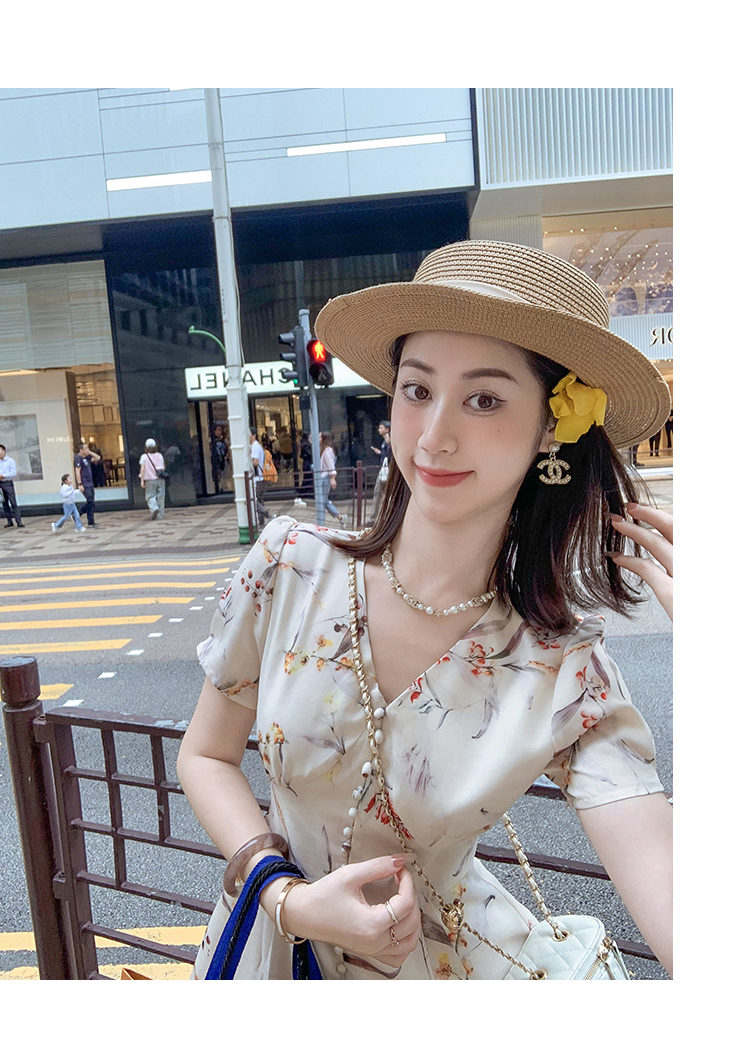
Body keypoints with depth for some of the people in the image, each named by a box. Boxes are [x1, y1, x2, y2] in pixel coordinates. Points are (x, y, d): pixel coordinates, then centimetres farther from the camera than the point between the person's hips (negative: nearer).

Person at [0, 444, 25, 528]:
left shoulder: (10, 461, -4)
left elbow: (14, 473, -11)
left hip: (8, 483, -5)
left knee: (13, 503, -8)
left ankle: (19, 522, -9)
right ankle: (9, 522, 14)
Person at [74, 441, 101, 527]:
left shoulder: (87, 457, 14)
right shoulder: (78, 458, -10)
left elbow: (98, 458, 22)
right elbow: (77, 471, -16)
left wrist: (90, 452, 9)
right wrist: (79, 484, -21)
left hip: (90, 484, 9)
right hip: (84, 485, -9)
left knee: (92, 503, 10)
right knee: (90, 502, -11)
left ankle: (91, 522, 16)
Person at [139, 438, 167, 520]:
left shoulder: (144, 456, -3)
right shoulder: (159, 455, 6)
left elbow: (143, 469, -7)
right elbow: (163, 467, 8)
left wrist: (142, 481, -7)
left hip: (150, 480, -3)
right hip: (160, 479, 3)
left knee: (150, 496, 6)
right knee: (160, 497, 6)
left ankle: (154, 508, -20)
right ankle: (160, 515, 4)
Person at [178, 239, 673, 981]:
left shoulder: (567, 680, -22)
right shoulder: (288, 567, -20)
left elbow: (689, 929, -29)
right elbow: (205, 757, -7)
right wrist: (289, 900, -20)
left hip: (440, 962, 0)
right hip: (275, 935, 1)